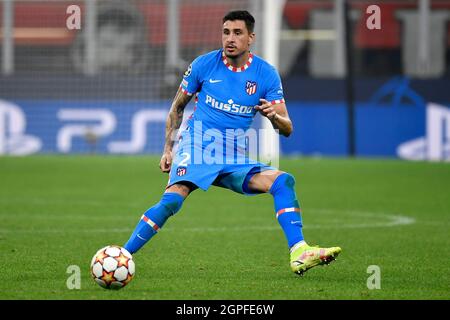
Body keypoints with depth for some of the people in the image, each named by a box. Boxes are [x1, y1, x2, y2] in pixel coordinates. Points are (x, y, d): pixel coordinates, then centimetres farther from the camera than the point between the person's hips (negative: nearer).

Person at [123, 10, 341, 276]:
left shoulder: (266, 74, 1)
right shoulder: (204, 64, 0)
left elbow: (287, 129, 2)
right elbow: (178, 107, 13)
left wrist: (273, 116, -22)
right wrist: (168, 149, 6)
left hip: (236, 158, 3)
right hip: (198, 146, -3)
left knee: (283, 182, -19)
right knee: (171, 201, -27)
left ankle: (299, 254, -23)